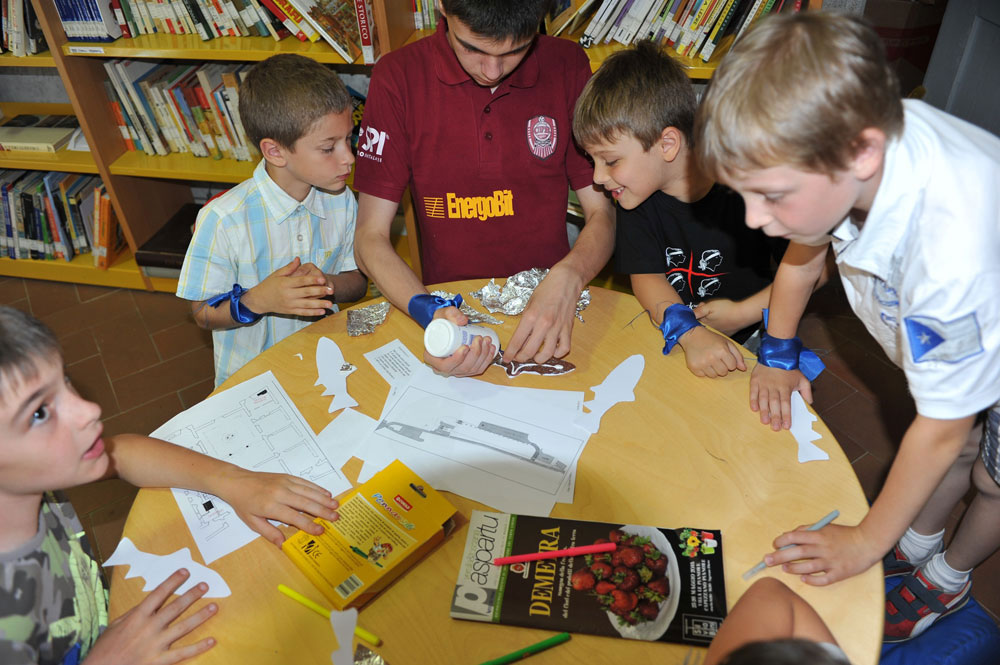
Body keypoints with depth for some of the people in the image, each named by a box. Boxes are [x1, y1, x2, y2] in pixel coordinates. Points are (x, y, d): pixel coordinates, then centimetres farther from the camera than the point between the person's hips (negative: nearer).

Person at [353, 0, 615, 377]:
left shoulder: (568, 67, -1)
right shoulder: (398, 77, -5)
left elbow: (603, 213, 0)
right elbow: (370, 237, -6)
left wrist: (567, 279, -22)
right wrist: (427, 313, -25)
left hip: (550, 312, 0)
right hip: (452, 311, 0)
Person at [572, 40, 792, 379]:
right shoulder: (636, 196, -4)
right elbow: (645, 276, -10)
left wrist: (742, 313, -13)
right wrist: (689, 334, -28)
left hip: (747, 337, -1)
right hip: (672, 342, 2)